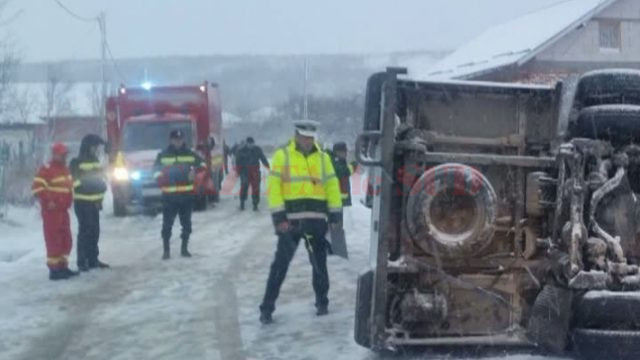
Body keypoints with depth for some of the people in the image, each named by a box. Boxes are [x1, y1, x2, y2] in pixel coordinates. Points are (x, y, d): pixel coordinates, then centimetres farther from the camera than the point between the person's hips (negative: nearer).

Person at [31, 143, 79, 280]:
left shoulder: (65, 170, 15)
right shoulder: (47, 170, -12)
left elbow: (70, 186, 29)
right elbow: (37, 187, -20)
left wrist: (68, 201, 19)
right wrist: (48, 201, -21)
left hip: (63, 210, 9)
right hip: (51, 211, -9)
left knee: (66, 240, 13)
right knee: (54, 240, -8)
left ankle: (62, 266, 22)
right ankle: (54, 270, -5)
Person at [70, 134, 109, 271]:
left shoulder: (96, 161, 14)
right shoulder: (77, 163, -9)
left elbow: (101, 178, 20)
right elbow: (77, 183, -13)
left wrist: (101, 186, 5)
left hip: (95, 202, 7)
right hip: (82, 202, -7)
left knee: (94, 231, 10)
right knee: (84, 231, -9)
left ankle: (93, 259, 18)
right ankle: (82, 261, -6)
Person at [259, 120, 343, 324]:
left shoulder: (323, 158, 10)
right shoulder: (282, 156, 0)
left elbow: (332, 186, 10)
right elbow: (274, 187, -4)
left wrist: (335, 215, 4)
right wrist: (279, 217, -11)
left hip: (317, 220, 3)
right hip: (290, 220, -3)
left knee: (319, 263, 10)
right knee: (280, 264, -2)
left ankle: (322, 303, 25)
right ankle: (267, 308, 3)